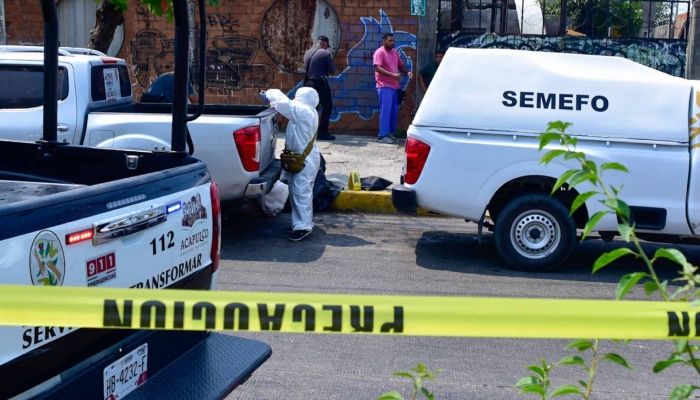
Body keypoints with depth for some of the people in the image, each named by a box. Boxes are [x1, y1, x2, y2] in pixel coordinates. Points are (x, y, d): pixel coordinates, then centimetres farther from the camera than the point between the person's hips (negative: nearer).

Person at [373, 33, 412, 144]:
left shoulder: (395, 52, 16)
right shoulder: (379, 52, -8)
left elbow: (401, 65, 24)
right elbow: (377, 68, -19)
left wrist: (407, 72, 2)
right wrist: (392, 75, -28)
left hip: (395, 86, 8)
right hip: (384, 86, -8)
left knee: (394, 111, 10)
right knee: (385, 111, -9)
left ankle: (391, 133, 19)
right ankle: (383, 135, -6)